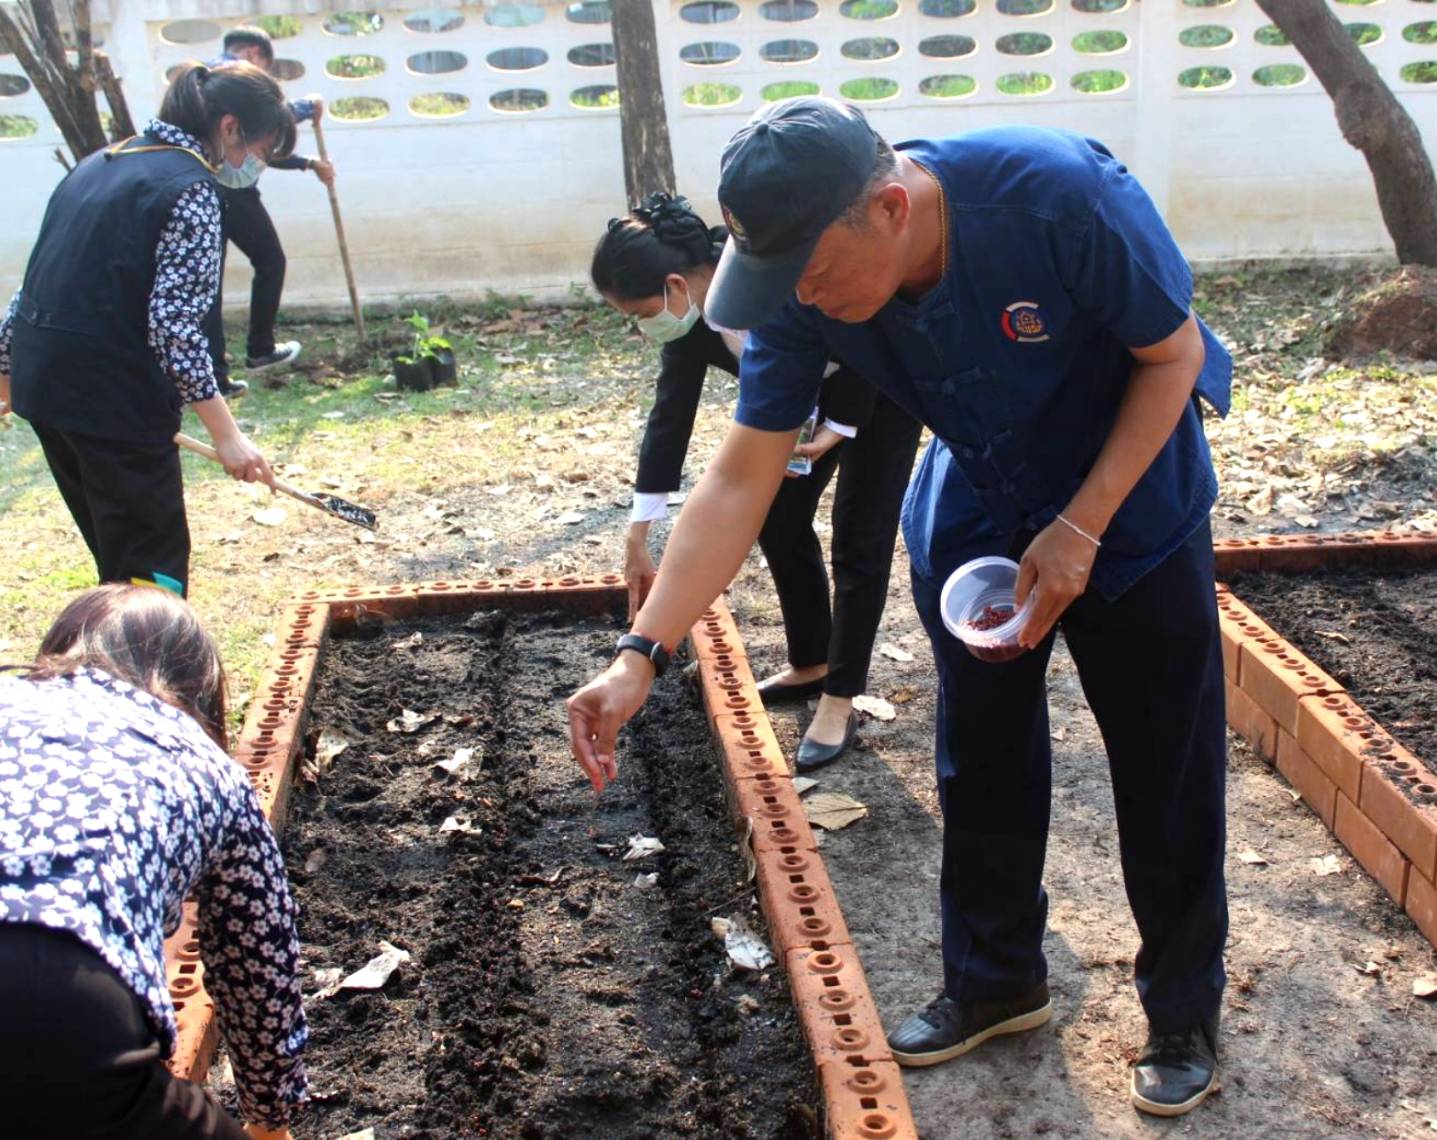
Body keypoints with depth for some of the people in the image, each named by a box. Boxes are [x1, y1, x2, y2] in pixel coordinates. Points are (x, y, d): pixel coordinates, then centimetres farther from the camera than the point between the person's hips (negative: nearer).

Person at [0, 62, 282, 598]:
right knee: (154, 571, -1)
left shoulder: (102, 162, 14)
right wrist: (225, 433, -19)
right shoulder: (190, 188, -12)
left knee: (117, 554, 21)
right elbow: (174, 326, -20)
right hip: (113, 396, -9)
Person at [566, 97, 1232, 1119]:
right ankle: (997, 980, 34)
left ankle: (1186, 1013, 26)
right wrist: (641, 655, -26)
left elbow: (1174, 355, -19)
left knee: (1166, 777, 4)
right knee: (980, 764, 11)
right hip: (979, 510, 3)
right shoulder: (801, 292, -23)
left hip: (1128, 495, -3)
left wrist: (1081, 530, -24)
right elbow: (741, 479, -20)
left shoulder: (1063, 194, -35)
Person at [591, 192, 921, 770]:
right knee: (777, 517, 6)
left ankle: (839, 702, -1)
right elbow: (670, 416, -9)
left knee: (859, 537, -7)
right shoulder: (687, 316, -16)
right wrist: (638, 535, -7)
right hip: (811, 392, 7)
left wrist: (837, 429, -20)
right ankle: (810, 664, 23)